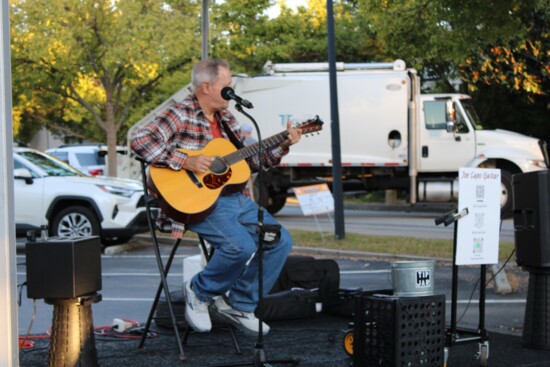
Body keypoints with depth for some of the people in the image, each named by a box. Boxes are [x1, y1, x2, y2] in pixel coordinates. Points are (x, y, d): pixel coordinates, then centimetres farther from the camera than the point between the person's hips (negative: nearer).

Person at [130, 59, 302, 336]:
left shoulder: (225, 118, 17)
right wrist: (186, 162, -24)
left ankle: (239, 304, 8)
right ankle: (200, 292, -1)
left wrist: (282, 146, 8)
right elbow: (140, 141, -22)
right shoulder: (181, 115, -8)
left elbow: (251, 160, 22)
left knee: (280, 241, -2)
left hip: (233, 198, 8)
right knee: (241, 245, -29)